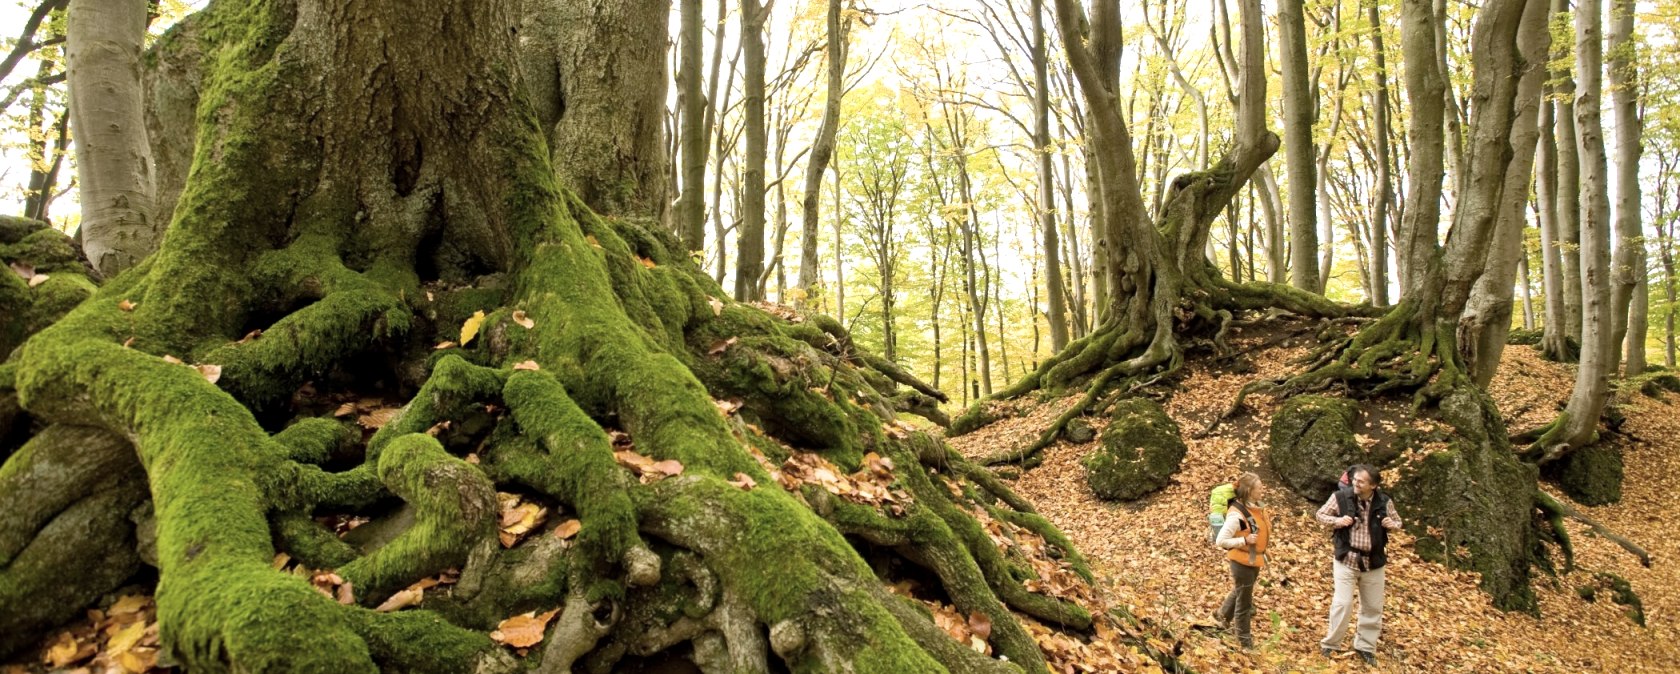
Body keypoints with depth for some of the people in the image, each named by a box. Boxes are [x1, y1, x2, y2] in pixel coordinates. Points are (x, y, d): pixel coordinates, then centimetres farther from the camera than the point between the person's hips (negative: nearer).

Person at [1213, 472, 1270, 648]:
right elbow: (1221, 541, -24)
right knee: (1244, 602, 6)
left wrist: (1268, 524, 0)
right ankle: (1245, 642, 20)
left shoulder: (1257, 508, 0)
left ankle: (1223, 614, 53)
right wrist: (1245, 541, -30)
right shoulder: (1237, 514, -26)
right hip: (1242, 561, -8)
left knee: (1240, 592, 29)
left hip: (1255, 559, 8)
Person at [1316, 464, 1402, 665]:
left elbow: (1397, 521, 12)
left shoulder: (1384, 502, -5)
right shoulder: (1341, 496, -11)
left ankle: (1365, 646, 29)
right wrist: (1337, 521, -19)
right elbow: (1321, 515, 0)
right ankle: (1329, 644, 8)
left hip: (1373, 562, 3)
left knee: (1373, 607, 12)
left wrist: (1392, 524, -12)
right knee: (1342, 603, -9)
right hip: (1346, 559, -3)